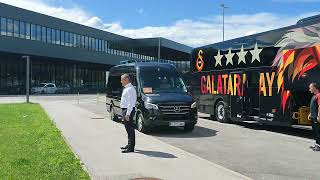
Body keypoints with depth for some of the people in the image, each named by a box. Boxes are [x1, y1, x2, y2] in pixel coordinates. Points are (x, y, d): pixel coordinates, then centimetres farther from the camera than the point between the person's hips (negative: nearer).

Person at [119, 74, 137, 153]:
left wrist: (127, 114, -24)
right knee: (129, 128, 16)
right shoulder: (126, 88, 16)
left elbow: (131, 103, -22)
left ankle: (131, 147, -3)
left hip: (128, 110, -10)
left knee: (129, 128, -7)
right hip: (125, 110, 10)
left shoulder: (130, 89, -16)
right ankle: (130, 145, 27)